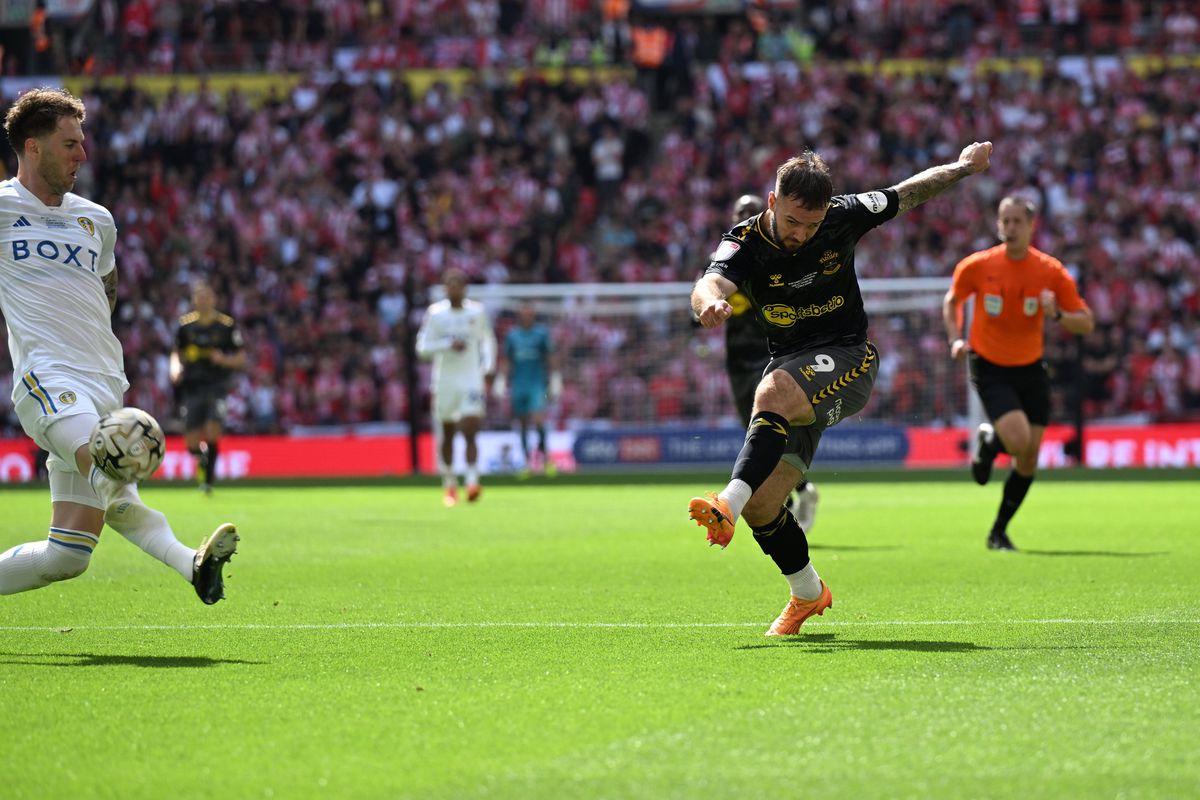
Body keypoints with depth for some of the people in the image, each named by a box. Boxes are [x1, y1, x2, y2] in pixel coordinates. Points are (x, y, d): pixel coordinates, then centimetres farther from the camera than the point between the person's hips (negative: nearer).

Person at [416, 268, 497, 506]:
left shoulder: (477, 312, 3)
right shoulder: (435, 313, -2)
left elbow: (487, 340, 19)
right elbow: (422, 348, -4)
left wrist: (489, 368, 7)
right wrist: (449, 345, -17)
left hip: (471, 382, 0)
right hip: (445, 382, 0)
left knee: (469, 433, -13)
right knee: (446, 435, 9)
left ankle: (472, 482, -18)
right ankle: (449, 484, 21)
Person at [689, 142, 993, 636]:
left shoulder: (843, 217, -9)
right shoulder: (745, 242, -13)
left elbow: (907, 193, 11)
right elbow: (710, 284, -35)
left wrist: (963, 167, 20)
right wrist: (710, 302, -59)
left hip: (847, 361, -3)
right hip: (788, 370, 3)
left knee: (772, 394, -37)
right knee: (761, 504, -6)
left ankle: (727, 506, -49)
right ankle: (807, 592, 19)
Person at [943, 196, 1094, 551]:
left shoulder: (1052, 272, -9)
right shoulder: (977, 266, -10)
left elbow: (1086, 323, -6)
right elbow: (951, 300, 9)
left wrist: (1057, 315, -26)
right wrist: (956, 338, -6)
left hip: (1030, 369, 3)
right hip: (989, 368, -3)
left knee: (1029, 461, 3)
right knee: (1019, 440, -23)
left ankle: (999, 531, 21)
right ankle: (988, 441, 14)